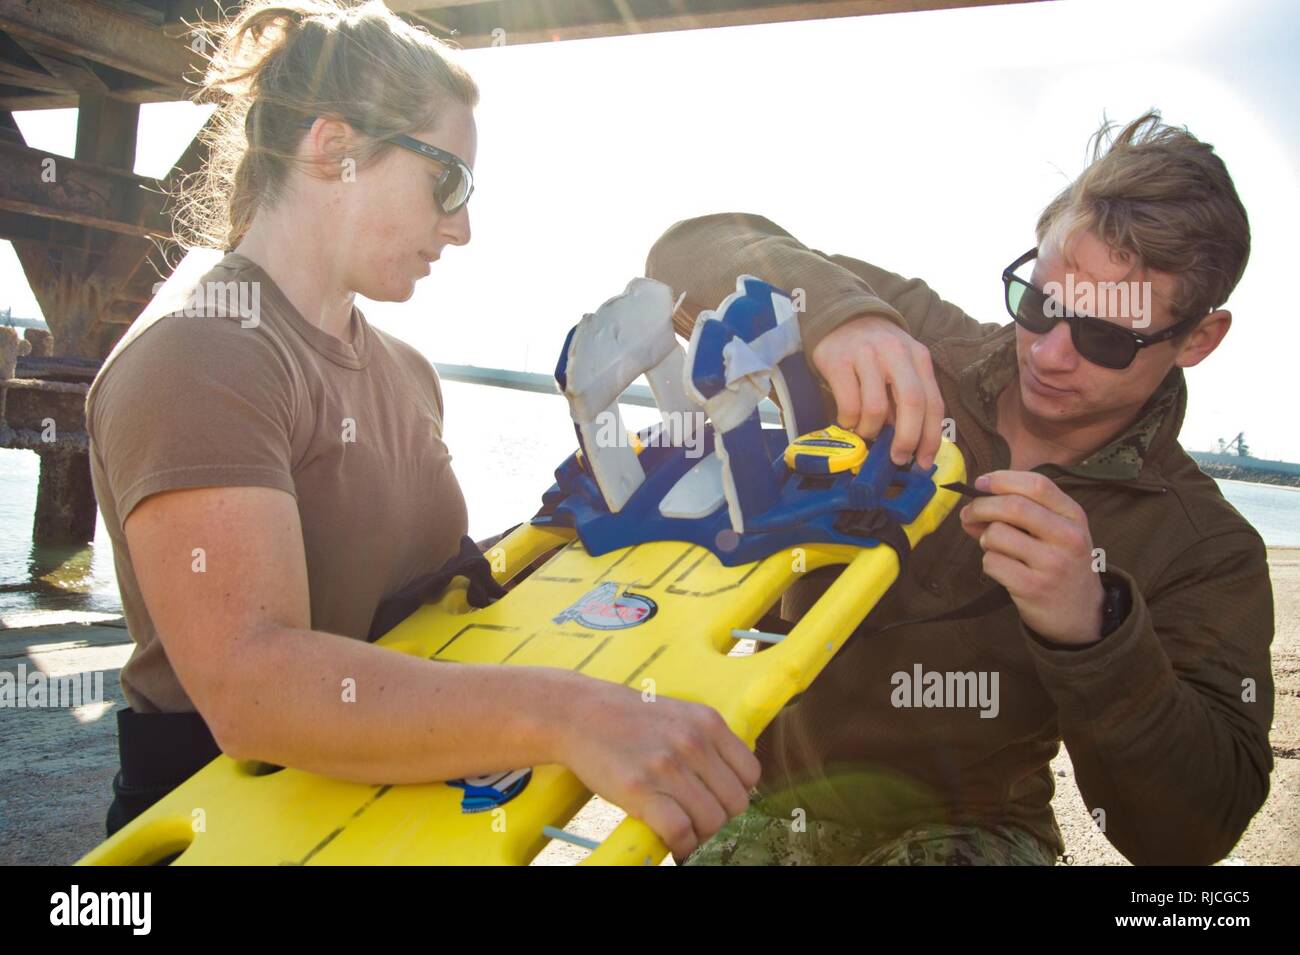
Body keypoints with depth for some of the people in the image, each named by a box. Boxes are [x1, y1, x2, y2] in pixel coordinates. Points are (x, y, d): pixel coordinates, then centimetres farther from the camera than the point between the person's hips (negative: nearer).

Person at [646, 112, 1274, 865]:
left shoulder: (1208, 548, -10)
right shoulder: (918, 344, -8)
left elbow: (1195, 831, -17)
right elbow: (699, 250, -11)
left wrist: (1092, 632, -36)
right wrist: (835, 313, -33)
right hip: (760, 802, 1)